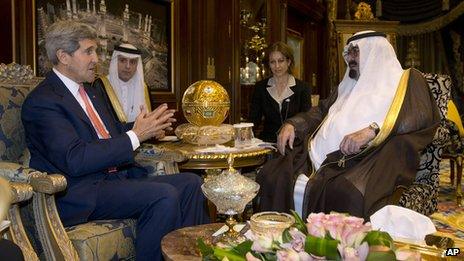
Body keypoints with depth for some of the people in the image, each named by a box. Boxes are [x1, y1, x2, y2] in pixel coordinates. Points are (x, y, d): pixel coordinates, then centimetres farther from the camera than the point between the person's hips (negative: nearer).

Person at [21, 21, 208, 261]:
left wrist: (145, 126, 3)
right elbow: (74, 160, -22)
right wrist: (135, 136, -21)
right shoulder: (42, 101, -11)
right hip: (80, 194, -8)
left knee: (190, 182, -4)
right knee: (163, 195, -28)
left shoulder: (92, 90, 16)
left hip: (116, 177, 9)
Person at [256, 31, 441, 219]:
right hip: (323, 158, 6)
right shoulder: (347, 87, 30)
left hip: (365, 158, -6)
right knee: (271, 174, -14)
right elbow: (321, 111, 33)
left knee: (347, 191, -39)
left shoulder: (406, 80, 10)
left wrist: (372, 130, -22)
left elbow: (423, 114, -7)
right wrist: (292, 124, 12)